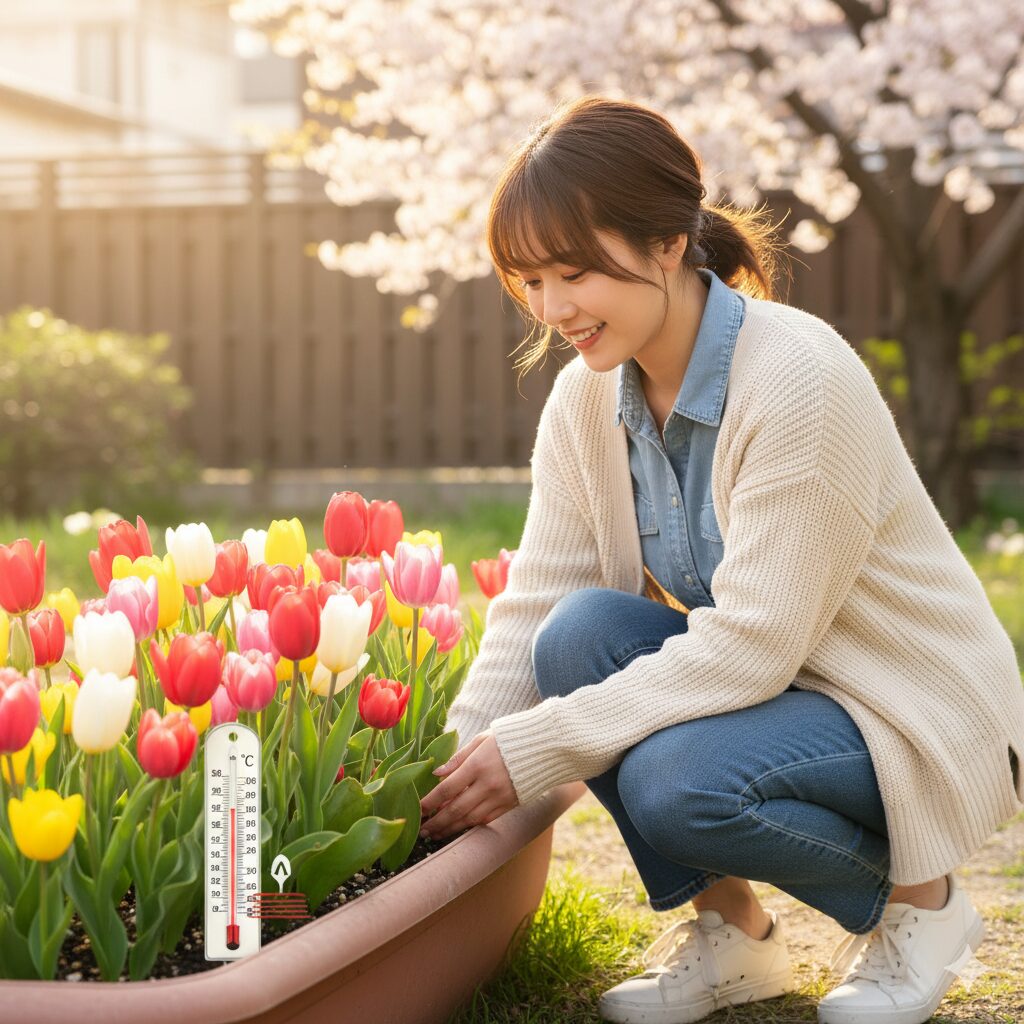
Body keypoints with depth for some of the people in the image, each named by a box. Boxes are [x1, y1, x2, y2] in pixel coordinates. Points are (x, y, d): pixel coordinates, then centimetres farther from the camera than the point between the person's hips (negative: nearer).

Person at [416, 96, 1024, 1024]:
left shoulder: (801, 379, -26)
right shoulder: (585, 399, -4)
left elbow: (751, 643, -28)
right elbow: (534, 608, -6)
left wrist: (535, 750, -29)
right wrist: (455, 768, -21)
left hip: (917, 720, -6)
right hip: (751, 675, 7)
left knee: (676, 780, -32)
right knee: (581, 631, -21)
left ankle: (918, 899, -1)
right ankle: (730, 931, -2)